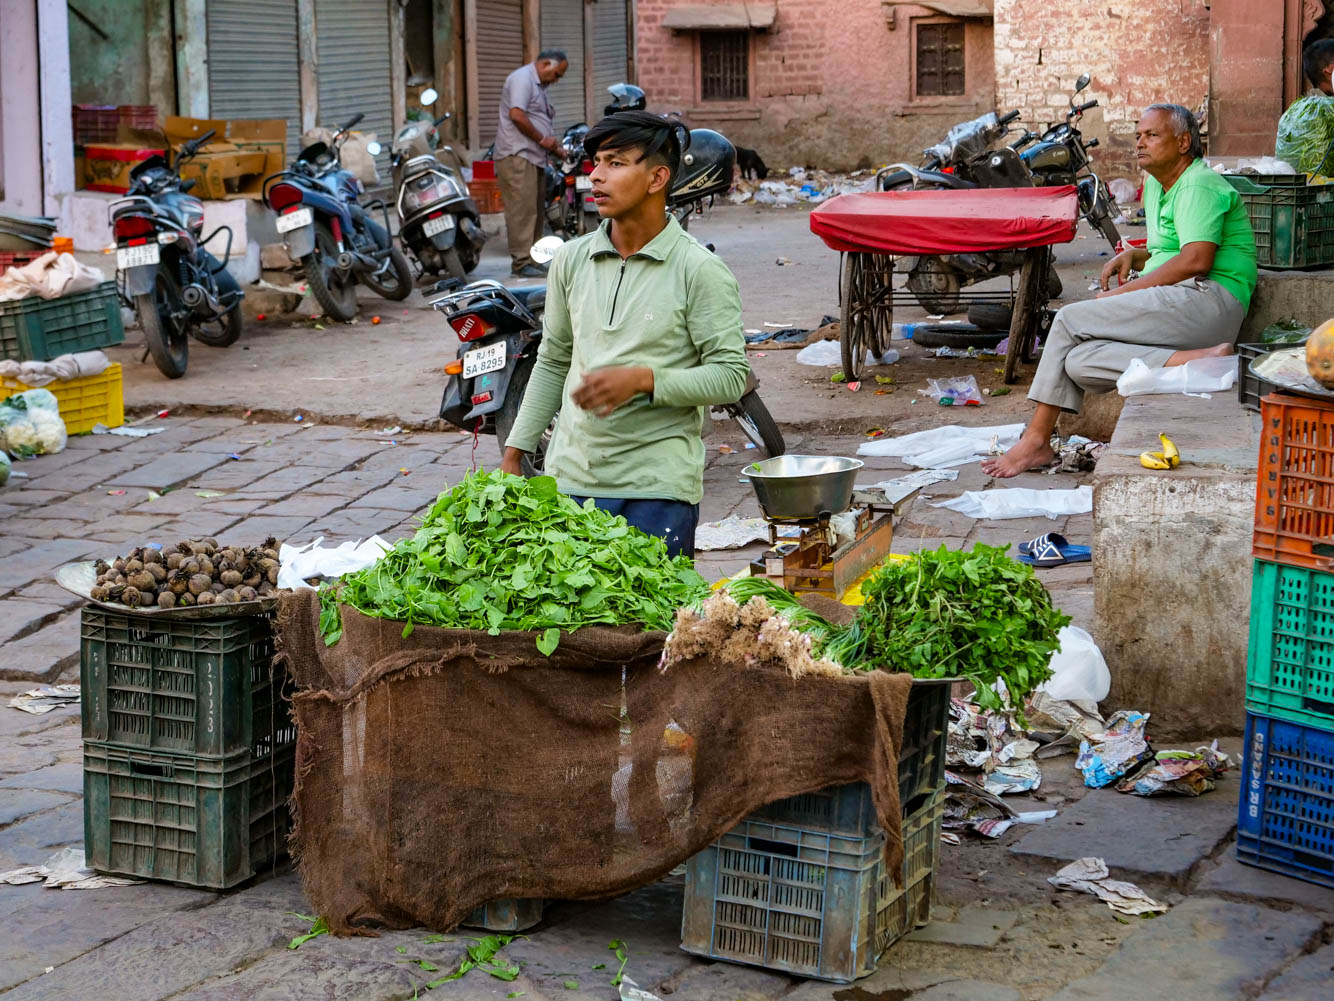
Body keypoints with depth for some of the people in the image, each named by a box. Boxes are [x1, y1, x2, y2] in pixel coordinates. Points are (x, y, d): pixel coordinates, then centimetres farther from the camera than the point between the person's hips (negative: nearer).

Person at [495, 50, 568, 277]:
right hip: (517, 156, -11)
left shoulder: (538, 86, 24)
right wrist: (542, 139, -13)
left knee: (536, 210, 11)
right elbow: (516, 115, -20)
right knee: (522, 210, -13)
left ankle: (533, 259, 15)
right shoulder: (522, 78, -9)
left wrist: (552, 145, 13)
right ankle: (521, 262, -14)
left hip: (533, 157, 11)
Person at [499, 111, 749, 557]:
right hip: (570, 477, 4)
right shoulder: (571, 260, 9)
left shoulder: (700, 270, -6)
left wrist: (642, 380, -21)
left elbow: (731, 376, -8)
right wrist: (513, 454, 15)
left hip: (658, 486, -4)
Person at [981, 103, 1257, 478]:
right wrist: (1133, 256, 13)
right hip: (1174, 303, 10)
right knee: (1078, 363, -19)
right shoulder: (1156, 186, 27)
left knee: (1069, 320, -16)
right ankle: (1189, 360, -33)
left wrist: (1125, 292, -14)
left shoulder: (1199, 186, -7)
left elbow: (1196, 260, -20)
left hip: (1206, 299, -10)